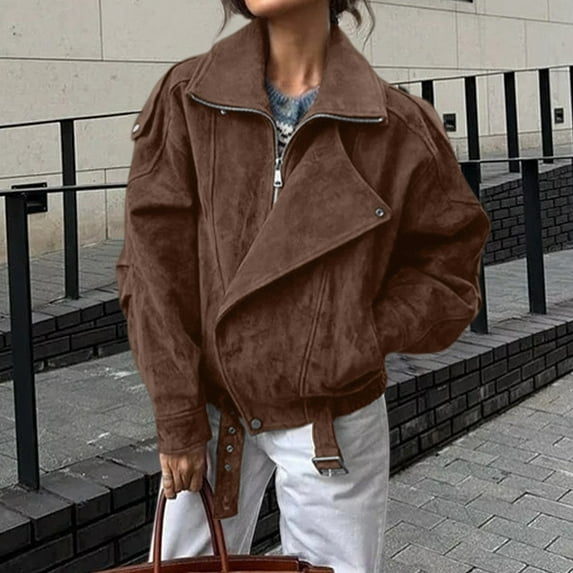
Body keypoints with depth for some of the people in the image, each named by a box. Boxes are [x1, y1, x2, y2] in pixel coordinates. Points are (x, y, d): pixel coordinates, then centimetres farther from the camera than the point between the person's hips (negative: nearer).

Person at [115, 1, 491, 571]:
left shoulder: (398, 125, -10)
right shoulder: (186, 99, -8)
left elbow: (449, 257, 2)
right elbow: (155, 262, -7)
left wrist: (357, 341, -10)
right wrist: (177, 419, -7)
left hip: (332, 423, -1)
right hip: (212, 408, 1)